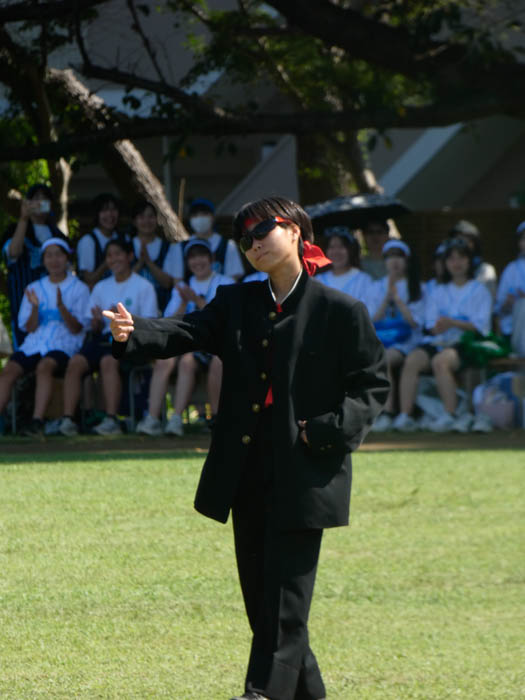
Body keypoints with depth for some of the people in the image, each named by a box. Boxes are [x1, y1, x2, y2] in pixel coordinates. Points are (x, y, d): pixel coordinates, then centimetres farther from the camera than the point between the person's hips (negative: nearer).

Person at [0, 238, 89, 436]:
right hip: (34, 343, 4)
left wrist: (61, 307, -18)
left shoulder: (79, 289, 8)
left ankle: (37, 421, -44)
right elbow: (29, 328, 11)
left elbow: (76, 329, -1)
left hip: (64, 345, -4)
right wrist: (35, 307, -8)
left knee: (44, 366, -36)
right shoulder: (35, 288, 19)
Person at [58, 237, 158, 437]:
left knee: (108, 361, -36)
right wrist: (97, 323, -5)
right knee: (75, 362, -25)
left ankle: (111, 420, -41)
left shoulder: (143, 287, 7)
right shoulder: (101, 287, 22)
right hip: (104, 338, 5)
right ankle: (68, 419, -31)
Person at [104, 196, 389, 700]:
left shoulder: (341, 312, -4)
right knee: (259, 595, 10)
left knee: (284, 598, -7)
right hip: (247, 477, 6)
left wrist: (331, 431, -14)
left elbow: (372, 386, 0)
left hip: (304, 480, -6)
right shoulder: (235, 304, 10)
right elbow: (183, 334, -3)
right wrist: (133, 334, -23)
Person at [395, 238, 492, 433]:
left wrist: (453, 323, -16)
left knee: (440, 361, -36)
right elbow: (430, 324, 13)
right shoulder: (439, 292, 23)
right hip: (438, 341, 4)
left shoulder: (479, 291, 10)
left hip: (466, 342, -4)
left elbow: (481, 325, -2)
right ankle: (405, 415, -32)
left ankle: (450, 415, -33)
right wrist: (437, 327, -12)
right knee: (412, 360, -27)